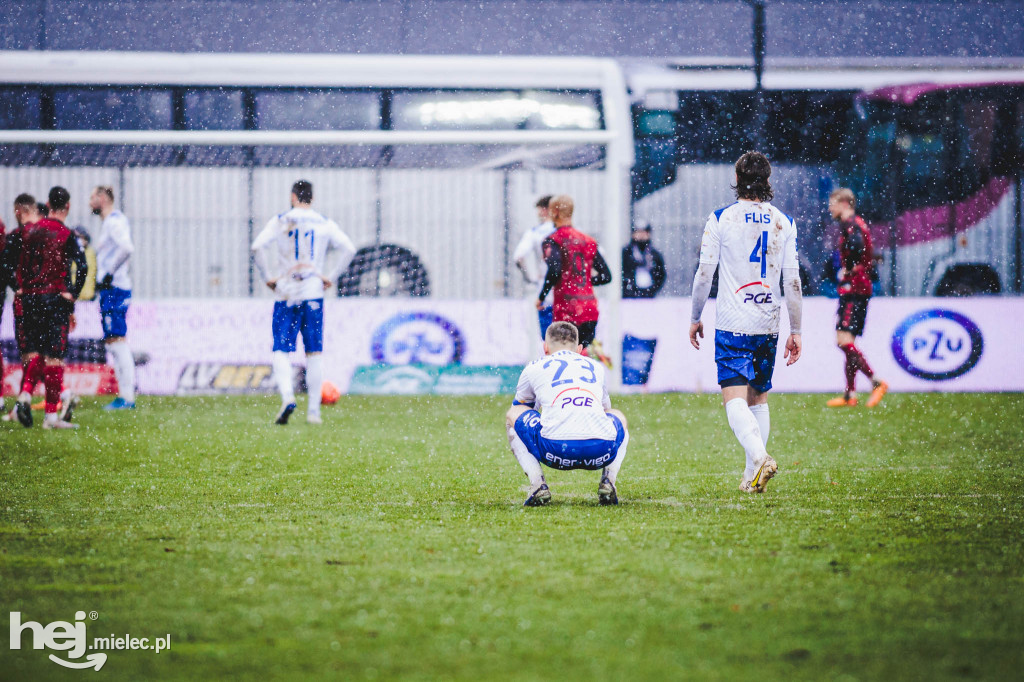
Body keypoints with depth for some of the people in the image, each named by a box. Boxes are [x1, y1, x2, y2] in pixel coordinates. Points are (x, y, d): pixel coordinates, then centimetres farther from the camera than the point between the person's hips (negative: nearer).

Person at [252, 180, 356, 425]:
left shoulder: (280, 221, 3)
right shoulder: (325, 224, 8)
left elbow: (258, 246, -10)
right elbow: (348, 248, -2)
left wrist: (268, 277, -2)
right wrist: (330, 276, 3)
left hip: (286, 294, -1)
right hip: (314, 294, 1)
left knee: (281, 352, 0)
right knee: (314, 353, 7)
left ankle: (287, 396, -23)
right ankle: (313, 410, 6)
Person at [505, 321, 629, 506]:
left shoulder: (535, 368, 24)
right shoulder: (596, 367, 31)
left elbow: (519, 408, 42)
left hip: (555, 449, -2)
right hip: (602, 451, 2)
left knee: (512, 415, 27)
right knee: (619, 417, 39)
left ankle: (537, 485, 8)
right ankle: (608, 481, 14)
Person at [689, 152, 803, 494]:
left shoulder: (721, 219, -4)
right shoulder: (784, 223, 5)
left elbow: (704, 273, -3)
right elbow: (793, 281, 4)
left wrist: (695, 318, 10)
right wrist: (795, 332, 11)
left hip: (732, 324, -4)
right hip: (768, 324, 4)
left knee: (735, 397, -9)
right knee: (759, 398, 15)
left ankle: (759, 456, -33)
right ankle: (752, 476, 13)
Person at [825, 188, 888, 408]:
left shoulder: (850, 224, -10)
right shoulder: (856, 223, 20)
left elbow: (856, 243, -32)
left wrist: (847, 269, -18)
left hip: (854, 290, -11)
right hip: (858, 289, 11)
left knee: (844, 340, -16)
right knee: (847, 342, 11)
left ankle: (876, 382, -17)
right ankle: (850, 394, 12)